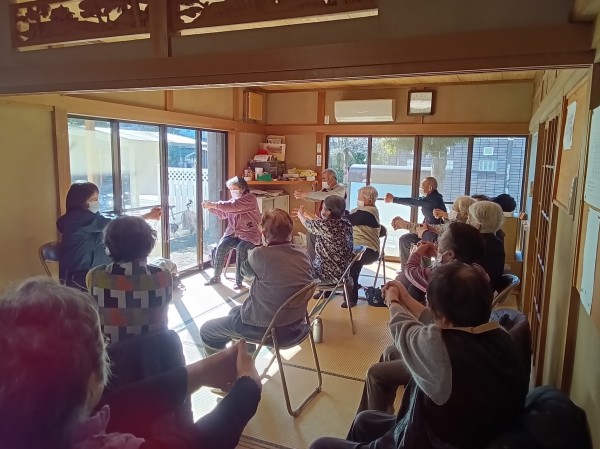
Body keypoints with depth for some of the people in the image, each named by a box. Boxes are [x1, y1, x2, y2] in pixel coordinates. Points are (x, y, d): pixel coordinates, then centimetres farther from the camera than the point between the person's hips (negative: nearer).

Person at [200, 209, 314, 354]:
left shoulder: (260, 255, -23)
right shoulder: (303, 254, -6)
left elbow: (245, 271, -1)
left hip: (266, 328, -7)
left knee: (206, 330, 12)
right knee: (235, 311, 30)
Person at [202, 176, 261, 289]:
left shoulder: (250, 198, -12)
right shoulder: (234, 199, 15)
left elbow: (232, 206, -26)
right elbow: (223, 214, 19)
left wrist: (213, 204, -25)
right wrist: (211, 207, 3)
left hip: (249, 234, -6)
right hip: (233, 233, 7)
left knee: (240, 248, -33)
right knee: (221, 246, -18)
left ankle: (239, 281, -21)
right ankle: (216, 277, -6)